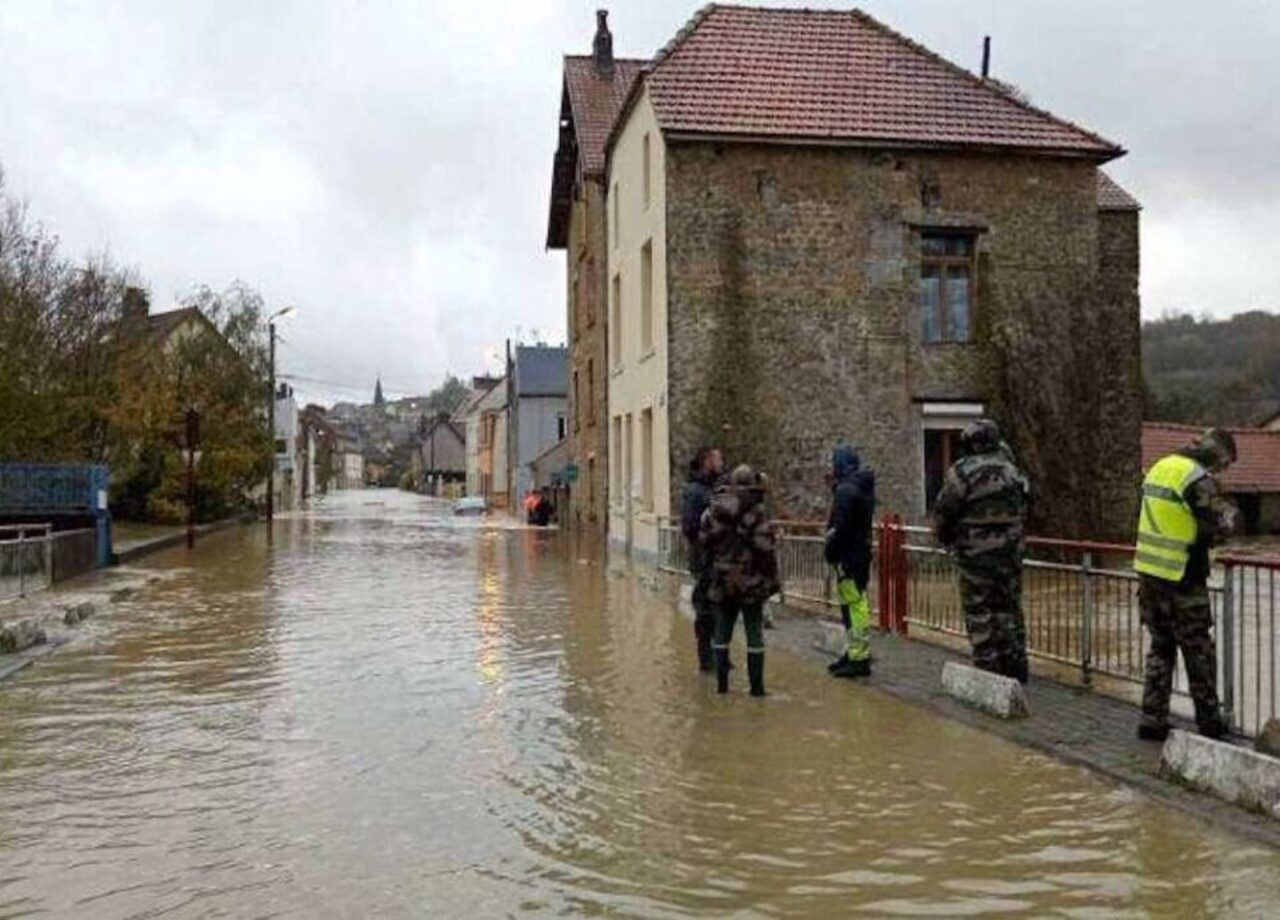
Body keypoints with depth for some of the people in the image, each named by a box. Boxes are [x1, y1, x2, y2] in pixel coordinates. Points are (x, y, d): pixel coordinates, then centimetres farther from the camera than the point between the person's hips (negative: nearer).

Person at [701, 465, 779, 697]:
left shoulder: (714, 511, 0)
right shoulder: (756, 512, -13)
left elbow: (704, 541, 5)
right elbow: (767, 548, -15)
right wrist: (772, 580, -6)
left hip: (722, 581, 4)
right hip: (751, 582, -4)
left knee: (722, 634, 13)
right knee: (754, 635, 5)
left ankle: (721, 684, 14)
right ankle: (756, 686, 8)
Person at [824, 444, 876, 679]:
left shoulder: (846, 490, -18)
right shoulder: (863, 487, 15)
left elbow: (840, 528, -20)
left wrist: (830, 551, -12)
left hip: (849, 556, -11)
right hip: (861, 551, 11)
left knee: (854, 606, -7)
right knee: (855, 605, 18)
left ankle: (860, 659, -4)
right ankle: (854, 652, 28)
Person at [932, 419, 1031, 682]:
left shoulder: (962, 473, -12)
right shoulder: (1012, 471, 7)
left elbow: (943, 512, -8)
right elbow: (1023, 512, 14)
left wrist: (945, 538, 10)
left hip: (976, 554, -5)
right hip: (1010, 552, 6)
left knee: (979, 613, 2)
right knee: (1009, 609, 14)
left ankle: (987, 666, 3)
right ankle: (1015, 665, 18)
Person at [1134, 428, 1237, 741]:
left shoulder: (1160, 466, 9)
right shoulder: (1199, 480, -17)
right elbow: (1219, 529, -14)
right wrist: (1230, 513, 7)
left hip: (1148, 573, 7)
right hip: (1182, 579, -7)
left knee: (1160, 648, 15)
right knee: (1199, 653, 8)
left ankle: (1152, 720, 15)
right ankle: (1209, 721, 21)